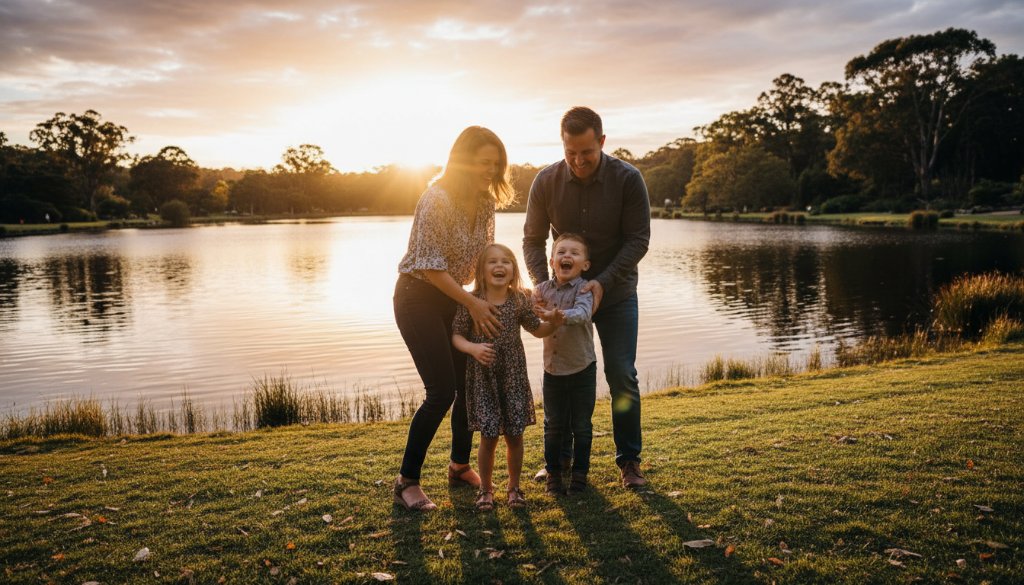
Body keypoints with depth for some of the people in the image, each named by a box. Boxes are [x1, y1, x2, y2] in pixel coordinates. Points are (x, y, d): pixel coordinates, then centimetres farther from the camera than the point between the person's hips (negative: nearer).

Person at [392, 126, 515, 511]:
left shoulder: (486, 202, 1)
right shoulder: (437, 199, -24)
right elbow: (430, 265, -24)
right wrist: (472, 304, -22)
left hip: (452, 296, 8)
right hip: (419, 296, -7)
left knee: (470, 382, 9)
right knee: (442, 391, -11)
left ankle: (460, 465, 29)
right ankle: (406, 481, 4)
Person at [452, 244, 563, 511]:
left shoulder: (520, 300, -3)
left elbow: (537, 330, 8)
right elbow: (456, 335, -4)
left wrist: (552, 322, -12)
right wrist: (473, 348, -24)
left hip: (514, 376, 2)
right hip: (483, 377, -2)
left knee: (514, 435, 8)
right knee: (488, 437, 1)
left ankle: (514, 486, 30)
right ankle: (486, 489, 24)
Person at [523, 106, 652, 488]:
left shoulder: (627, 179, -16)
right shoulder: (546, 181, -11)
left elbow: (638, 239, -14)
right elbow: (533, 239, -3)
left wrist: (603, 281, -24)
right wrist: (542, 286, -17)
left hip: (615, 294, -1)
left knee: (622, 377, -2)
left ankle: (629, 460, 13)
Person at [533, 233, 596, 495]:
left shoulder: (584, 288, -14)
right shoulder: (543, 289, 0)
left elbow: (582, 313, -34)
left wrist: (563, 315, -53)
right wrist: (534, 308, -9)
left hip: (582, 369, -3)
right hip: (553, 369, 3)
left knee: (581, 426, 8)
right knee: (554, 426, 12)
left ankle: (580, 472, 24)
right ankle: (553, 472, 26)